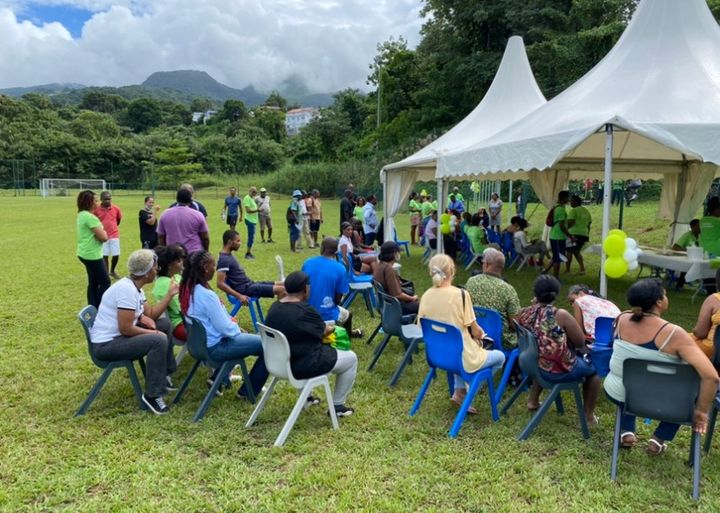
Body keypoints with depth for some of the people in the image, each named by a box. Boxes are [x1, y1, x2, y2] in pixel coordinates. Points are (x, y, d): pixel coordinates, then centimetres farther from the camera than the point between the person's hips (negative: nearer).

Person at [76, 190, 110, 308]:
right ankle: (98, 309, 1)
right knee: (105, 282, -1)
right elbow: (103, 237, -19)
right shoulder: (90, 217, -21)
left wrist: (101, 232, -1)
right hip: (92, 255, -10)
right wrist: (103, 232, 1)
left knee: (93, 283, 14)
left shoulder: (82, 215, 11)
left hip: (86, 253, 10)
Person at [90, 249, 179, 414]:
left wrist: (170, 294, 5)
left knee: (164, 324, 11)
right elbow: (125, 328, -27)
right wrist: (153, 333, -16)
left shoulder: (135, 287, 8)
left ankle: (164, 374, 18)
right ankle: (152, 395, -15)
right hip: (106, 344, -11)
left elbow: (152, 315, 9)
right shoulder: (127, 289, -24)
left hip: (118, 335, 11)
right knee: (159, 341, -26)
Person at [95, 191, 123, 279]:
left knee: (116, 255, 2)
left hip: (114, 235, 2)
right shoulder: (96, 210, -9)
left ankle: (112, 271, 25)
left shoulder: (116, 208, -3)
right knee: (105, 256, 4)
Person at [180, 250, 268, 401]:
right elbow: (225, 328, -23)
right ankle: (248, 391, 11)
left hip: (201, 341, 9)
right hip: (215, 347, -9)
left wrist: (234, 325, 7)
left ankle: (219, 377, 28)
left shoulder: (188, 288, -1)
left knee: (244, 337, 33)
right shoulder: (207, 295, -28)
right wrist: (237, 329, -2)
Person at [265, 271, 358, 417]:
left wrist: (325, 328, 15)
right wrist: (332, 328, 18)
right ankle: (337, 406, 18)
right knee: (351, 358, 10)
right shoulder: (305, 311, -23)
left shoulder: (275, 307, -1)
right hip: (302, 366, -8)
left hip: (281, 361, 8)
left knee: (324, 348, 37)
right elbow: (324, 331, -4)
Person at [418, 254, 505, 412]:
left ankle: (460, 391, 25)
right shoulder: (460, 294, -22)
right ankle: (465, 392, 18)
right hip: (462, 358, -5)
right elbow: (475, 332, -15)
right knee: (500, 356, 22)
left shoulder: (426, 296, -8)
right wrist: (480, 334, 10)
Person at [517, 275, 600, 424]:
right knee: (593, 368, 23)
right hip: (560, 370, -5)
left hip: (533, 366, 5)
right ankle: (589, 416, 29)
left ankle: (533, 400, 40)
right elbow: (580, 342, -12)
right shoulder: (560, 315, -23)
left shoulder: (523, 313, -9)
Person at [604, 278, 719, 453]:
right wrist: (701, 411, -15)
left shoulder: (622, 320, -12)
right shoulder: (674, 334, -25)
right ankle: (659, 439, 22)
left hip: (617, 394, 4)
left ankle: (627, 431, 26)